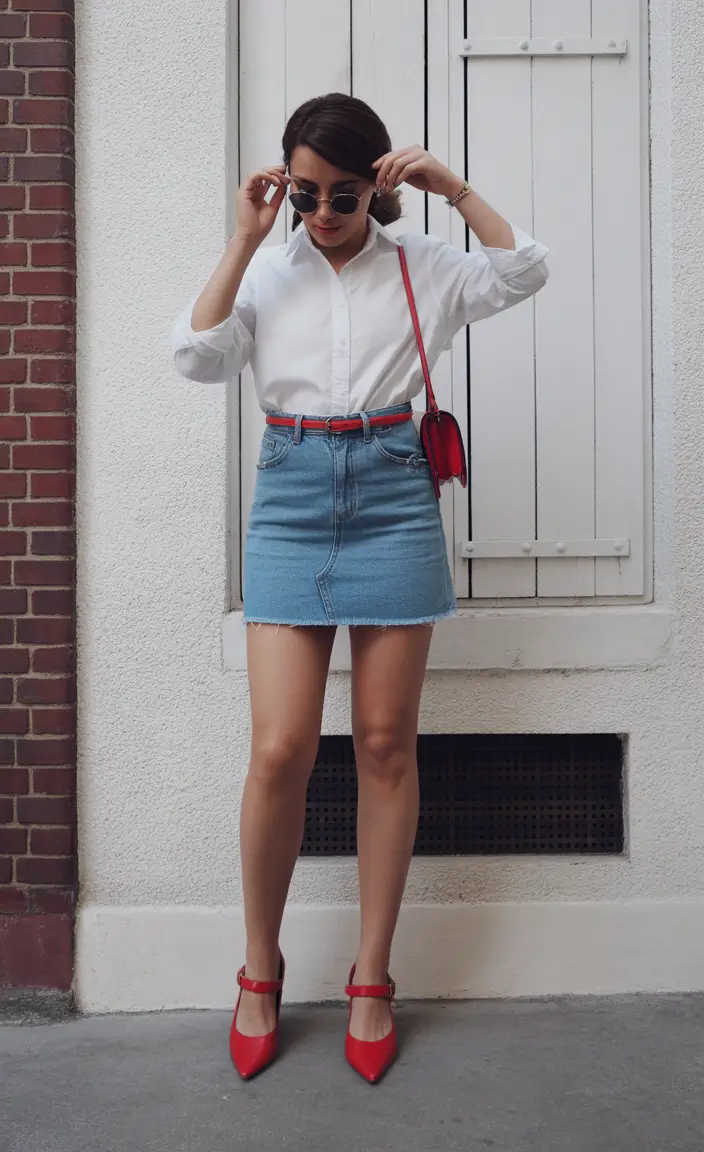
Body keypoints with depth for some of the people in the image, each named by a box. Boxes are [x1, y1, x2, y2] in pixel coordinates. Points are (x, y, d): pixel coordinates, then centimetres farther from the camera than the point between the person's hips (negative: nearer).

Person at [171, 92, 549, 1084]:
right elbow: (198, 355, -2)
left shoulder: (423, 268, 10)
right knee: (280, 750, -7)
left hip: (391, 494, 0)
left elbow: (524, 272, -1)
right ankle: (261, 970, 17)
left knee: (387, 744, 3)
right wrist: (244, 241, -3)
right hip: (292, 496, 0)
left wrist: (453, 186, -2)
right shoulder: (267, 271, 12)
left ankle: (373, 978, 18)